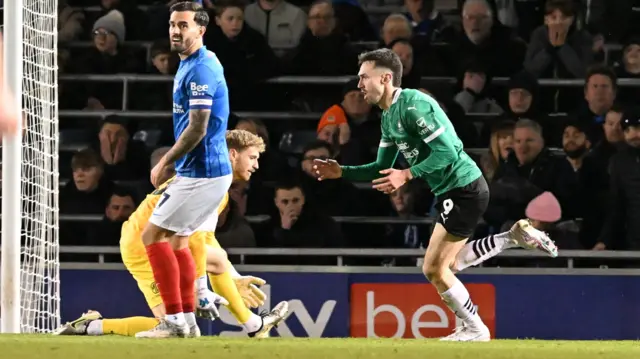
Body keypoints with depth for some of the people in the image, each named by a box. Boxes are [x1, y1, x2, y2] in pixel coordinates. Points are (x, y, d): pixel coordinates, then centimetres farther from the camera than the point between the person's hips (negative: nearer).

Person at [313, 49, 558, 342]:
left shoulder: (413, 105, -20)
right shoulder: (388, 118, 11)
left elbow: (447, 152, -25)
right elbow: (382, 170, 17)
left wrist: (407, 175, -29)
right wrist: (342, 172, 6)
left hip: (464, 189, -10)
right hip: (452, 192, 10)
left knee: (434, 269, -6)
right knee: (448, 264, 22)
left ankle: (474, 329, 11)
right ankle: (517, 236, 23)